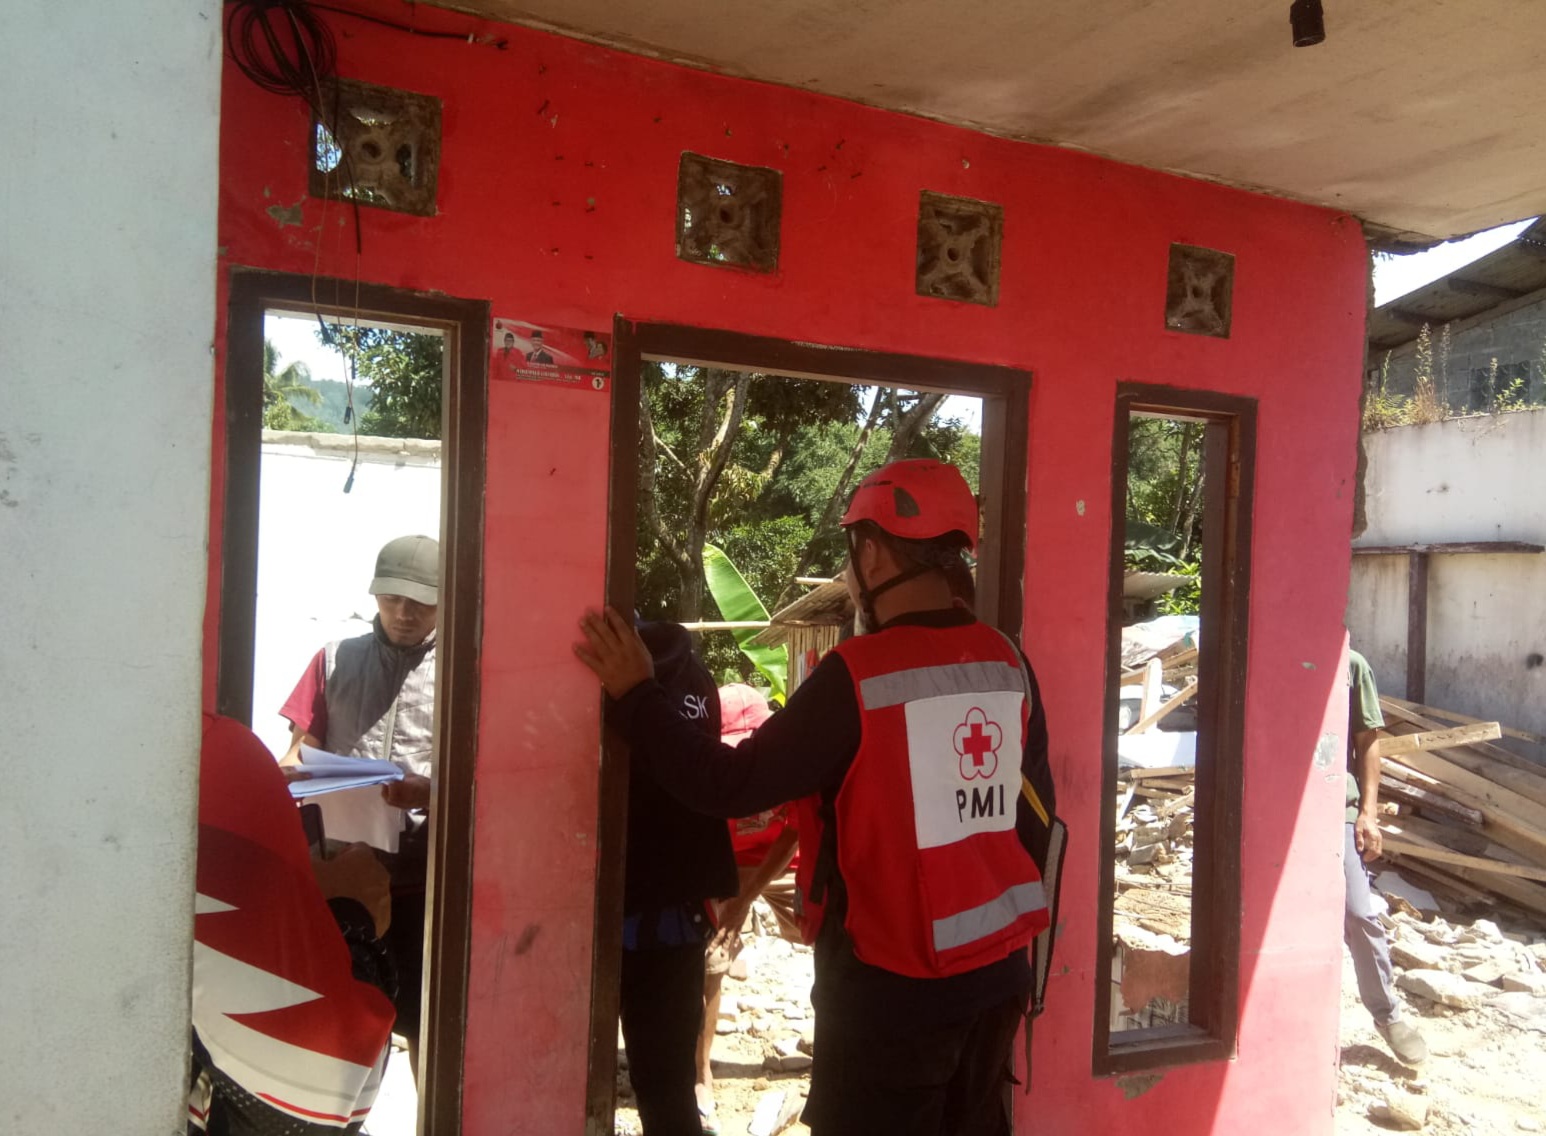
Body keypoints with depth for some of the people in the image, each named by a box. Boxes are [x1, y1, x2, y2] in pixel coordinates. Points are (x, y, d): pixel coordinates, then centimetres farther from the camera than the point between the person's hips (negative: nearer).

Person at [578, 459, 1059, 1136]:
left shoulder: (858, 675, -18)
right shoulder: (1009, 663, 0)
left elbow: (730, 788, -15)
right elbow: (1035, 815, 7)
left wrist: (634, 694, -5)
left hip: (891, 987, -6)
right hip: (995, 975, 6)